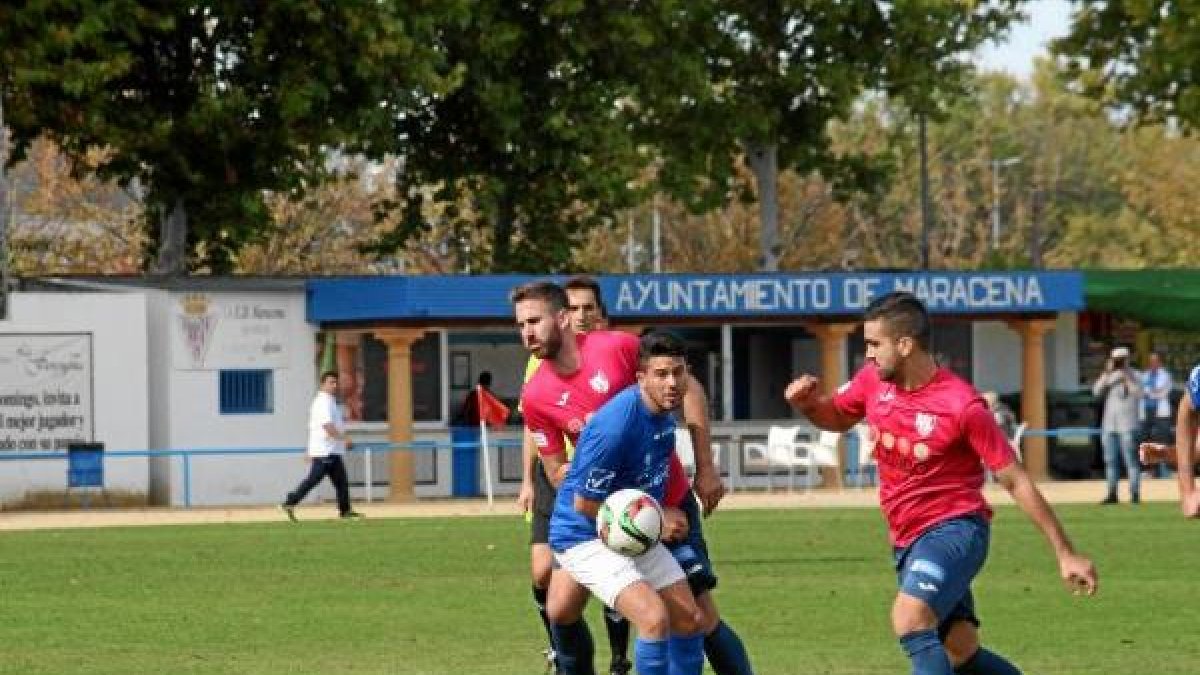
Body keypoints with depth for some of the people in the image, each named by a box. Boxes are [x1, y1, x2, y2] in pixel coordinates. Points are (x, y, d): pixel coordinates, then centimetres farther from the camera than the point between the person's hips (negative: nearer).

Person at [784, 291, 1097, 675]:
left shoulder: (961, 406, -19)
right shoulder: (873, 381, 0)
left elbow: (1017, 483, -14)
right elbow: (837, 418, 22)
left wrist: (1066, 555, -12)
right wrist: (808, 403, -3)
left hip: (954, 530, -7)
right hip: (906, 539, 7)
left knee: (909, 620, -29)